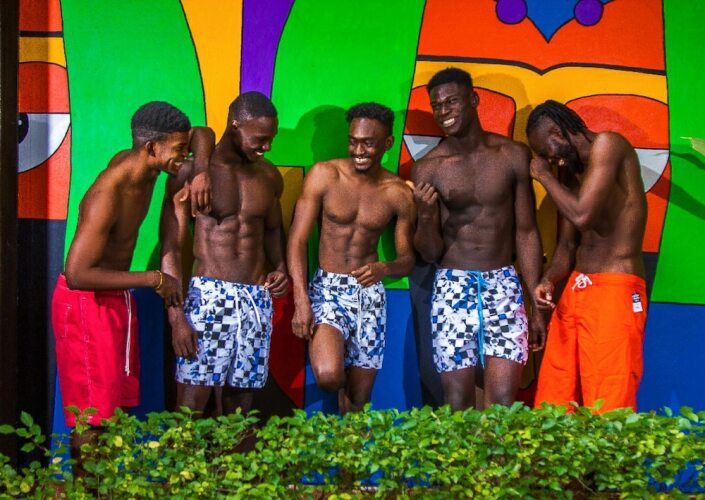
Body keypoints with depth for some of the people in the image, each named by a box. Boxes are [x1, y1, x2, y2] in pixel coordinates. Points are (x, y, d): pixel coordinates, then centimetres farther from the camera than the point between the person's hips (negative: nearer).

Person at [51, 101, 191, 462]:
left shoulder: (140, 165, -3)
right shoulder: (109, 195, -28)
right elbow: (77, 274, -32)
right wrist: (152, 280, -27)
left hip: (117, 297, 9)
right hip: (86, 302, -9)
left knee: (119, 408, 13)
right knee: (93, 416, -6)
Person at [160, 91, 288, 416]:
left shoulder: (269, 176, 11)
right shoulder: (193, 172, -5)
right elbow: (171, 249, -6)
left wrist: (280, 268, 5)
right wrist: (176, 317, -13)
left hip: (257, 300, 5)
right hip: (209, 295, -5)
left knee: (240, 408, 8)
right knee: (190, 408, -9)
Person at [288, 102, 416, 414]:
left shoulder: (398, 194, 0)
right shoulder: (324, 175, -5)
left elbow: (407, 259, 6)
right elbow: (297, 239, -6)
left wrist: (384, 269, -19)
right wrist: (301, 300, -16)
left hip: (371, 296, 2)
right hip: (327, 288, -2)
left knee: (358, 405, 5)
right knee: (328, 376, -26)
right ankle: (341, 384, 10)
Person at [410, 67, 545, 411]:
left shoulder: (513, 156, 2)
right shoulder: (428, 169, -1)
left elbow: (526, 232, 7)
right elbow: (430, 253, 2)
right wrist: (426, 215, -20)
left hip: (504, 286, 1)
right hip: (453, 288, 0)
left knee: (503, 403, -6)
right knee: (457, 404, 0)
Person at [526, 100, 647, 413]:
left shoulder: (606, 145, -9)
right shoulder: (571, 172, 17)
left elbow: (583, 216, -20)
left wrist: (545, 176, -5)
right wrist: (549, 280, -3)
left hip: (616, 292, -9)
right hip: (575, 290, 9)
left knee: (606, 414, -12)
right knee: (552, 404, 7)